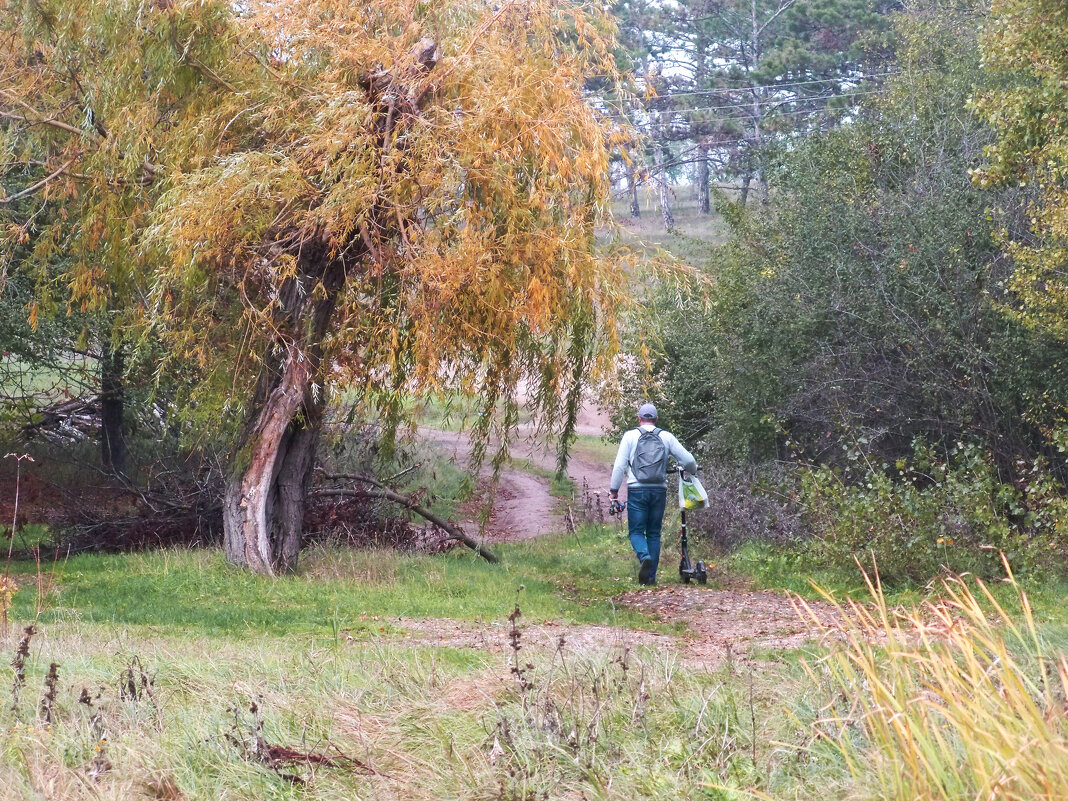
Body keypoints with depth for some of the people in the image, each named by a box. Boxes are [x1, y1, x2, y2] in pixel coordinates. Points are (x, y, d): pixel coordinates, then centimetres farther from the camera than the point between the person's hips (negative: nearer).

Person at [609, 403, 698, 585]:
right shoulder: (666, 437, 8)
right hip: (659, 490, 2)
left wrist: (613, 491, 2)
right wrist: (692, 470, 30)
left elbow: (619, 465, -3)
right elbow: (688, 460, 7)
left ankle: (644, 557, -28)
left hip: (637, 490, -2)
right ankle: (651, 576, 7)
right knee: (654, 533, 10)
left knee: (636, 531, 3)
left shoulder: (630, 436, 3)